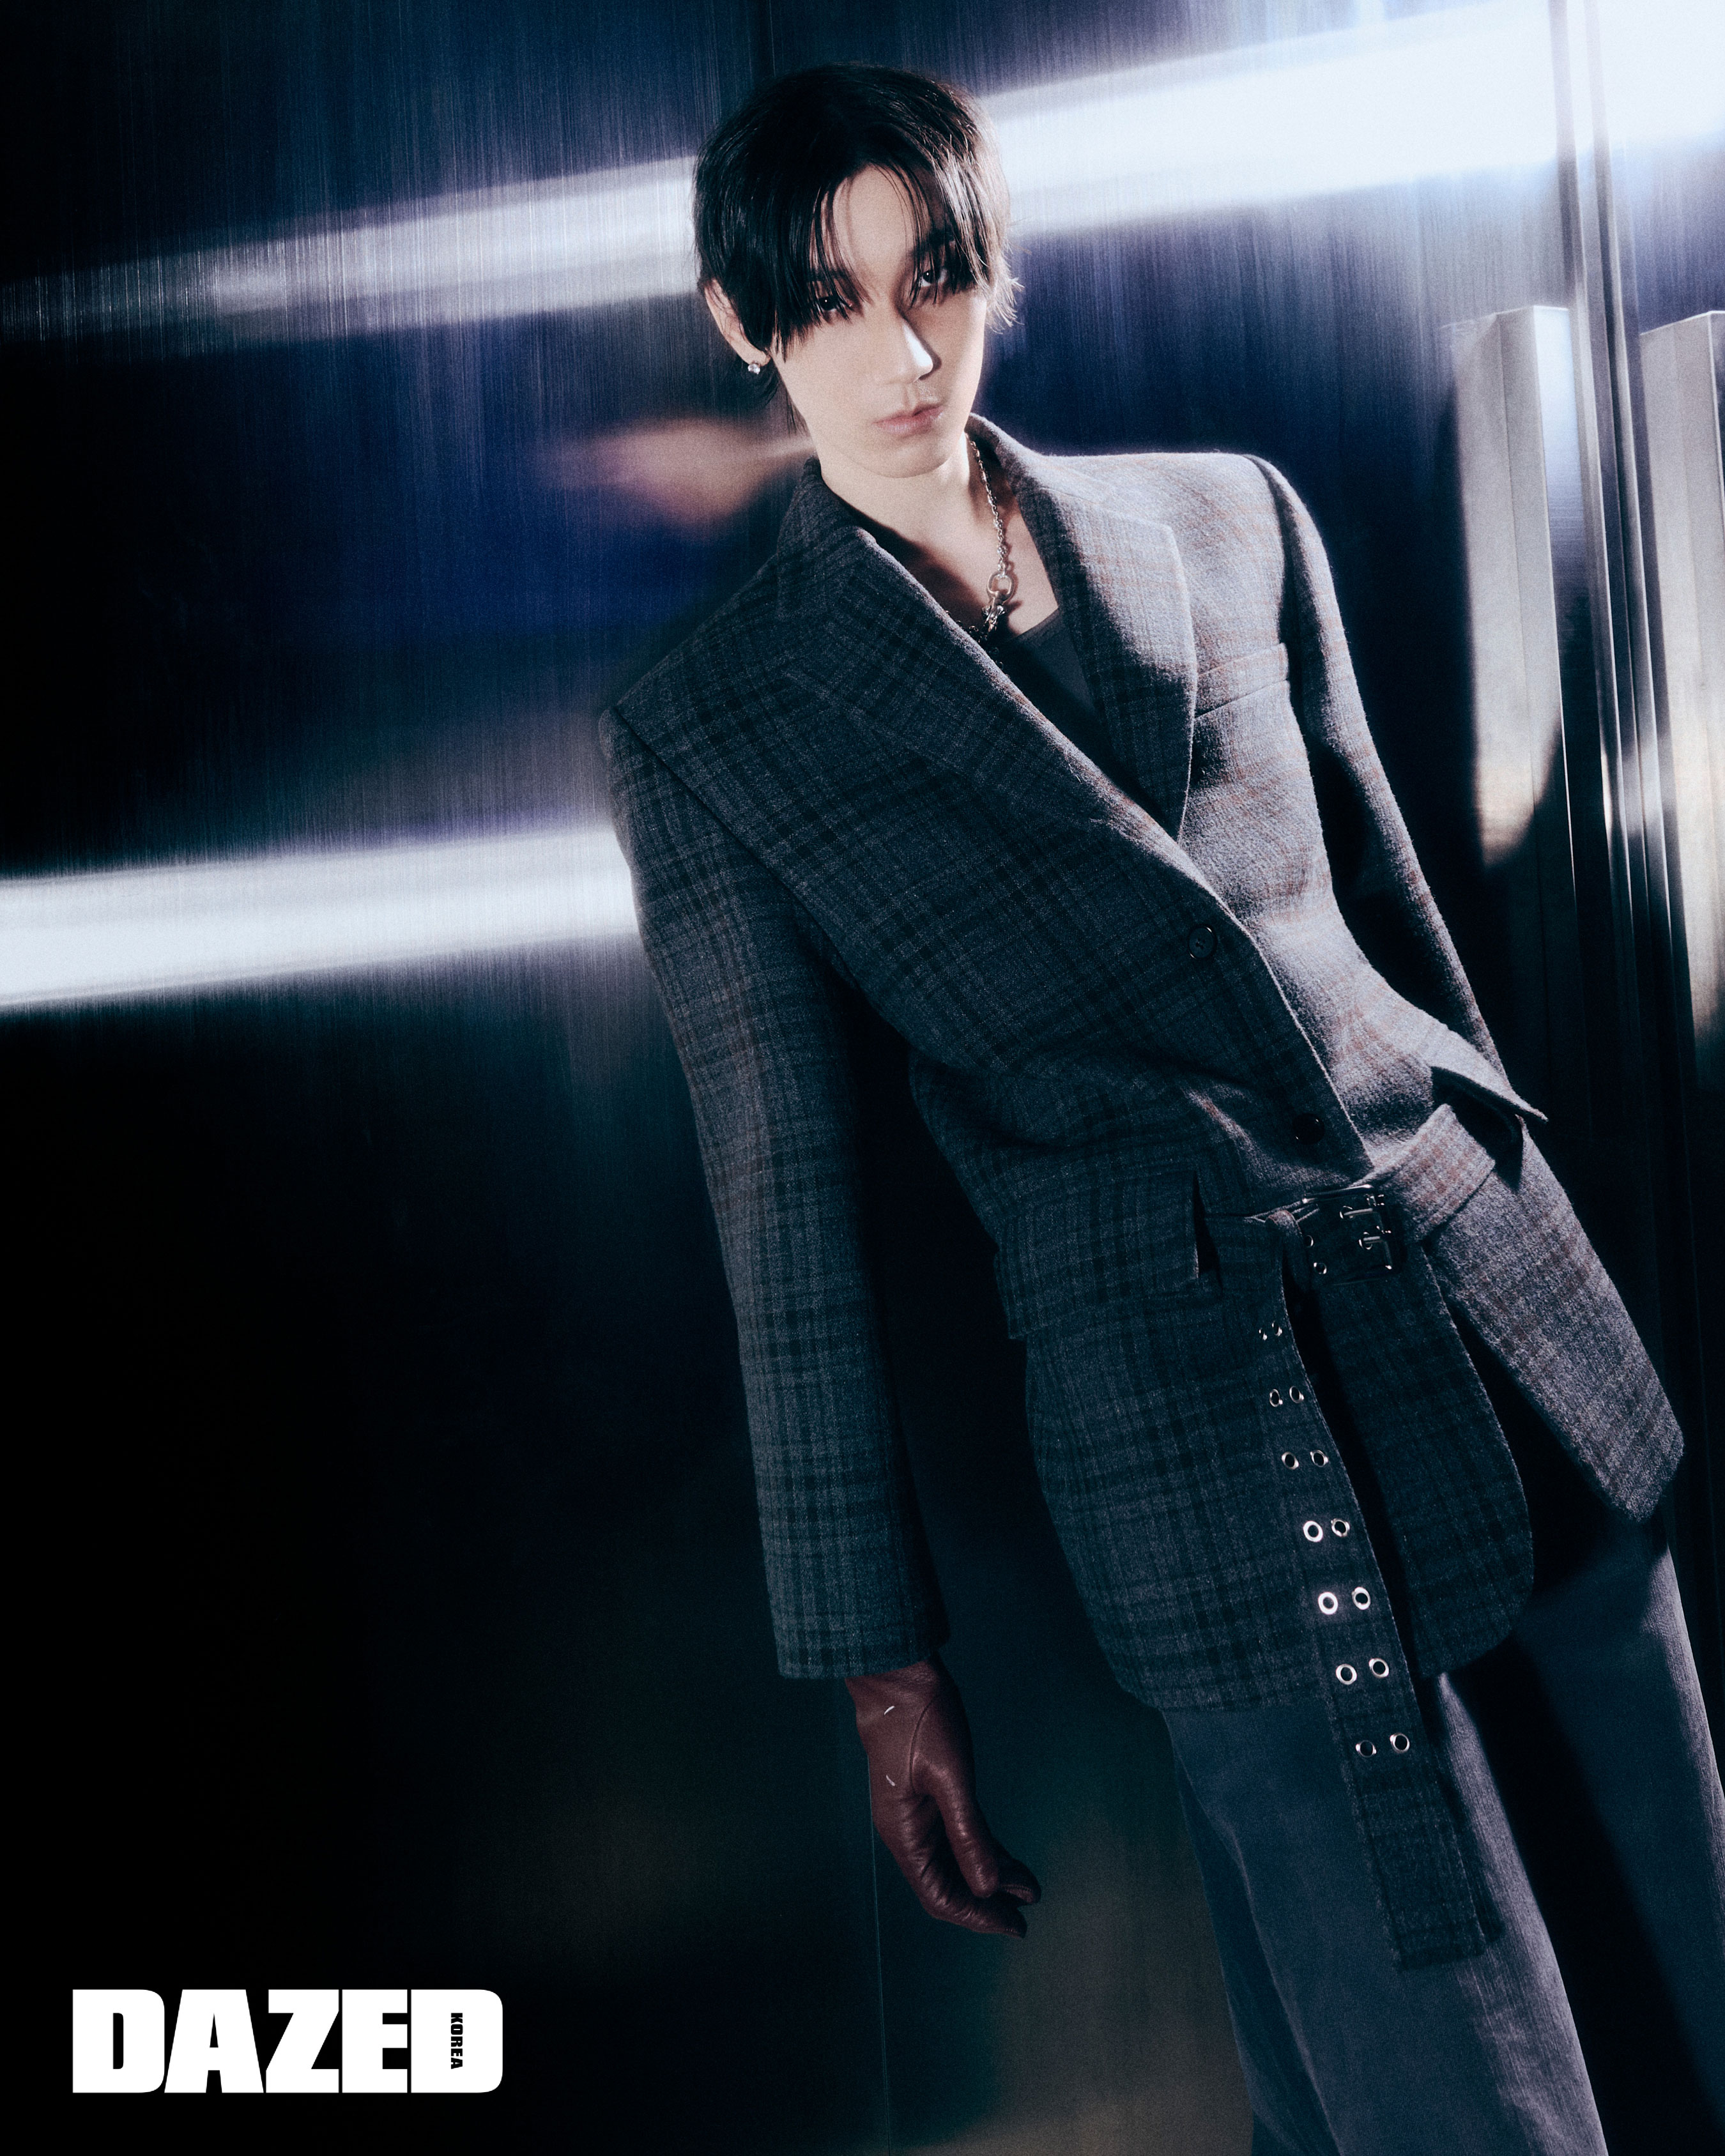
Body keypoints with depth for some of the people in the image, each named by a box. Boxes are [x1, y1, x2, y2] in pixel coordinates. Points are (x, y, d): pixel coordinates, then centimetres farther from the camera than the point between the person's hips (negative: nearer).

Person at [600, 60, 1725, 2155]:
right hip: (1200, 1431, -4)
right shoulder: (706, 729, -3)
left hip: (1504, 1297, 5)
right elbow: (789, 1204, -3)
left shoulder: (1231, 518, 8)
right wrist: (883, 1663, 0)